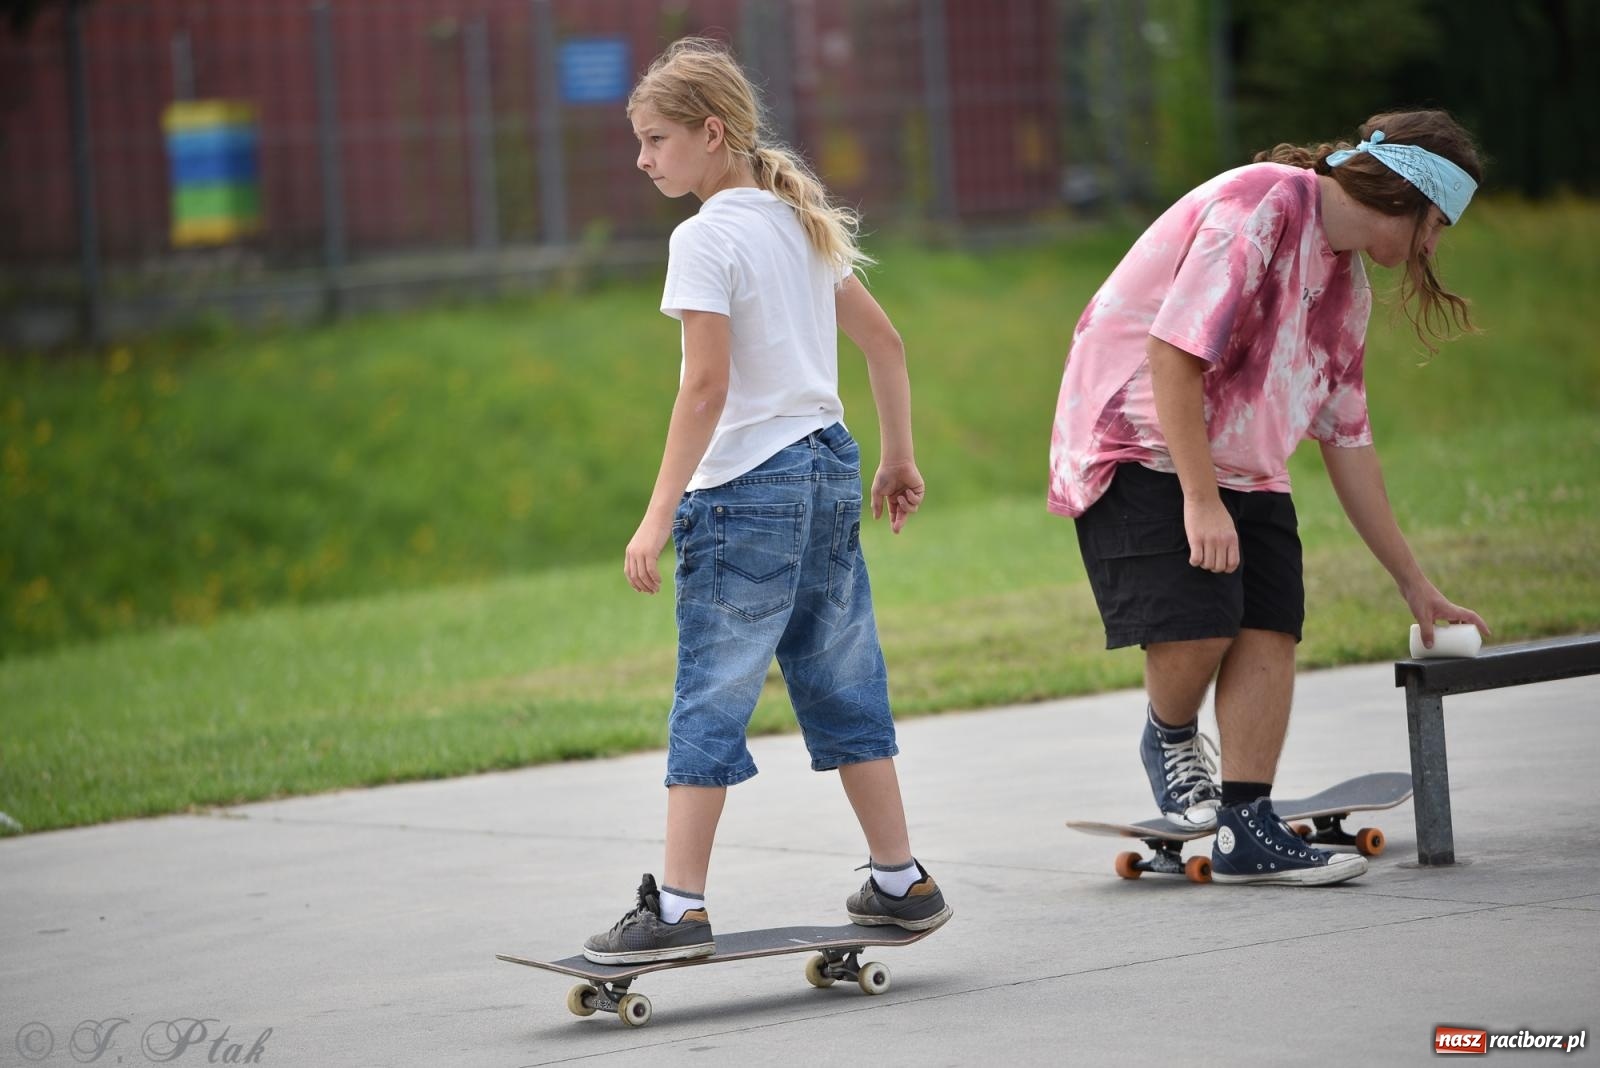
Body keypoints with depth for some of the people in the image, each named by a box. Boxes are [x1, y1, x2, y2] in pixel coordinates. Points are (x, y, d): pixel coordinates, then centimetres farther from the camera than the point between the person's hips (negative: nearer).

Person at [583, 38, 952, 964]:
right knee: (844, 686, 13)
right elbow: (884, 342, 17)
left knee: (710, 704, -5)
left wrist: (661, 513, -18)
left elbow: (708, 384, -18)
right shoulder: (800, 222, 13)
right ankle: (901, 885, 17)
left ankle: (680, 908, -6)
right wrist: (899, 455, 26)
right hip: (830, 469, 8)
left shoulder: (705, 237, -11)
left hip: (747, 487, -8)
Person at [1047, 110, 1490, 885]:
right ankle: (1170, 741, 12)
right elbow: (1173, 353, -23)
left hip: (1243, 466, 8)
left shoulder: (1346, 282, 12)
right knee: (1195, 629, -20)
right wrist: (1201, 500, -24)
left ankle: (1246, 831, -5)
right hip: (1141, 446, -8)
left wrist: (1414, 583, 18)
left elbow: (1345, 439, 16)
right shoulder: (1259, 207, -17)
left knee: (1269, 629, -8)